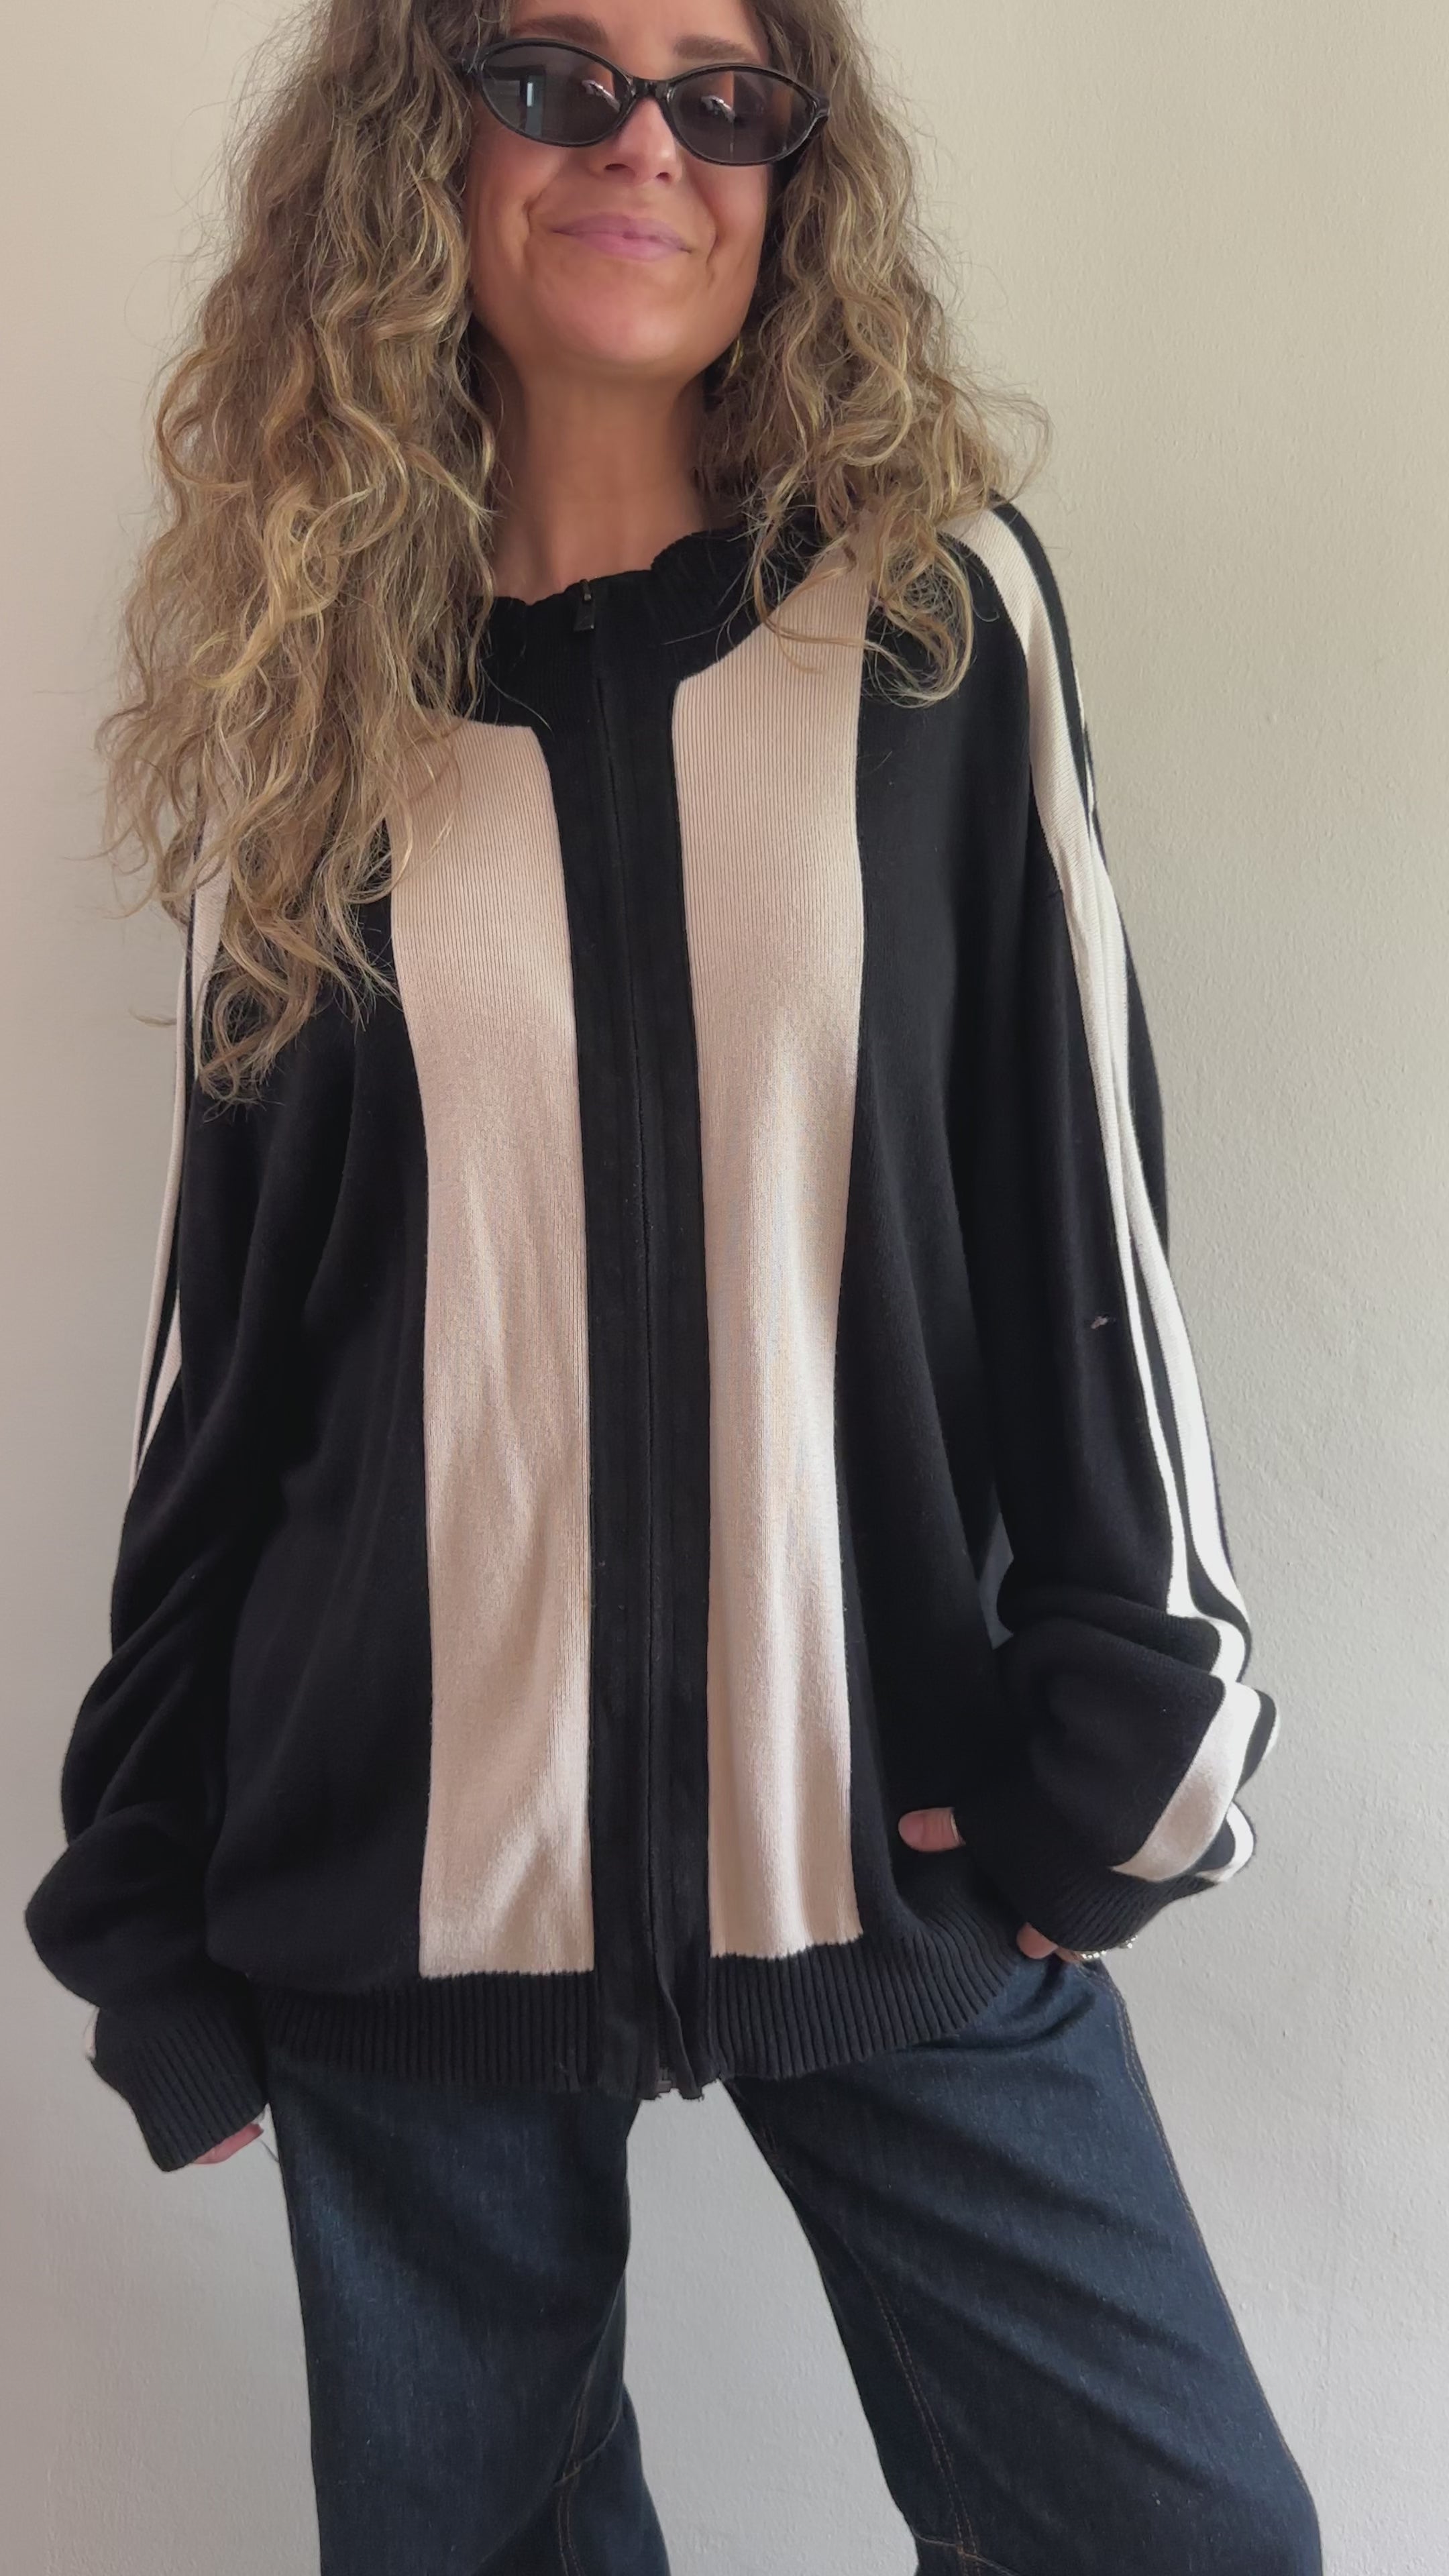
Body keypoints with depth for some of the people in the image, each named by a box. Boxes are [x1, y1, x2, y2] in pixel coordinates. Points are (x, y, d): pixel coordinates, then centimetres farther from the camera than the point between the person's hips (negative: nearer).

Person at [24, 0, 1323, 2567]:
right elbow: (230, 1310, 7)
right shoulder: (307, 694, 5)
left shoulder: (944, 609, 3)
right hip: (404, 1864, 1)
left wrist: (1122, 1726, -3)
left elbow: (1076, 1182, 2)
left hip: (890, 1836, 0)